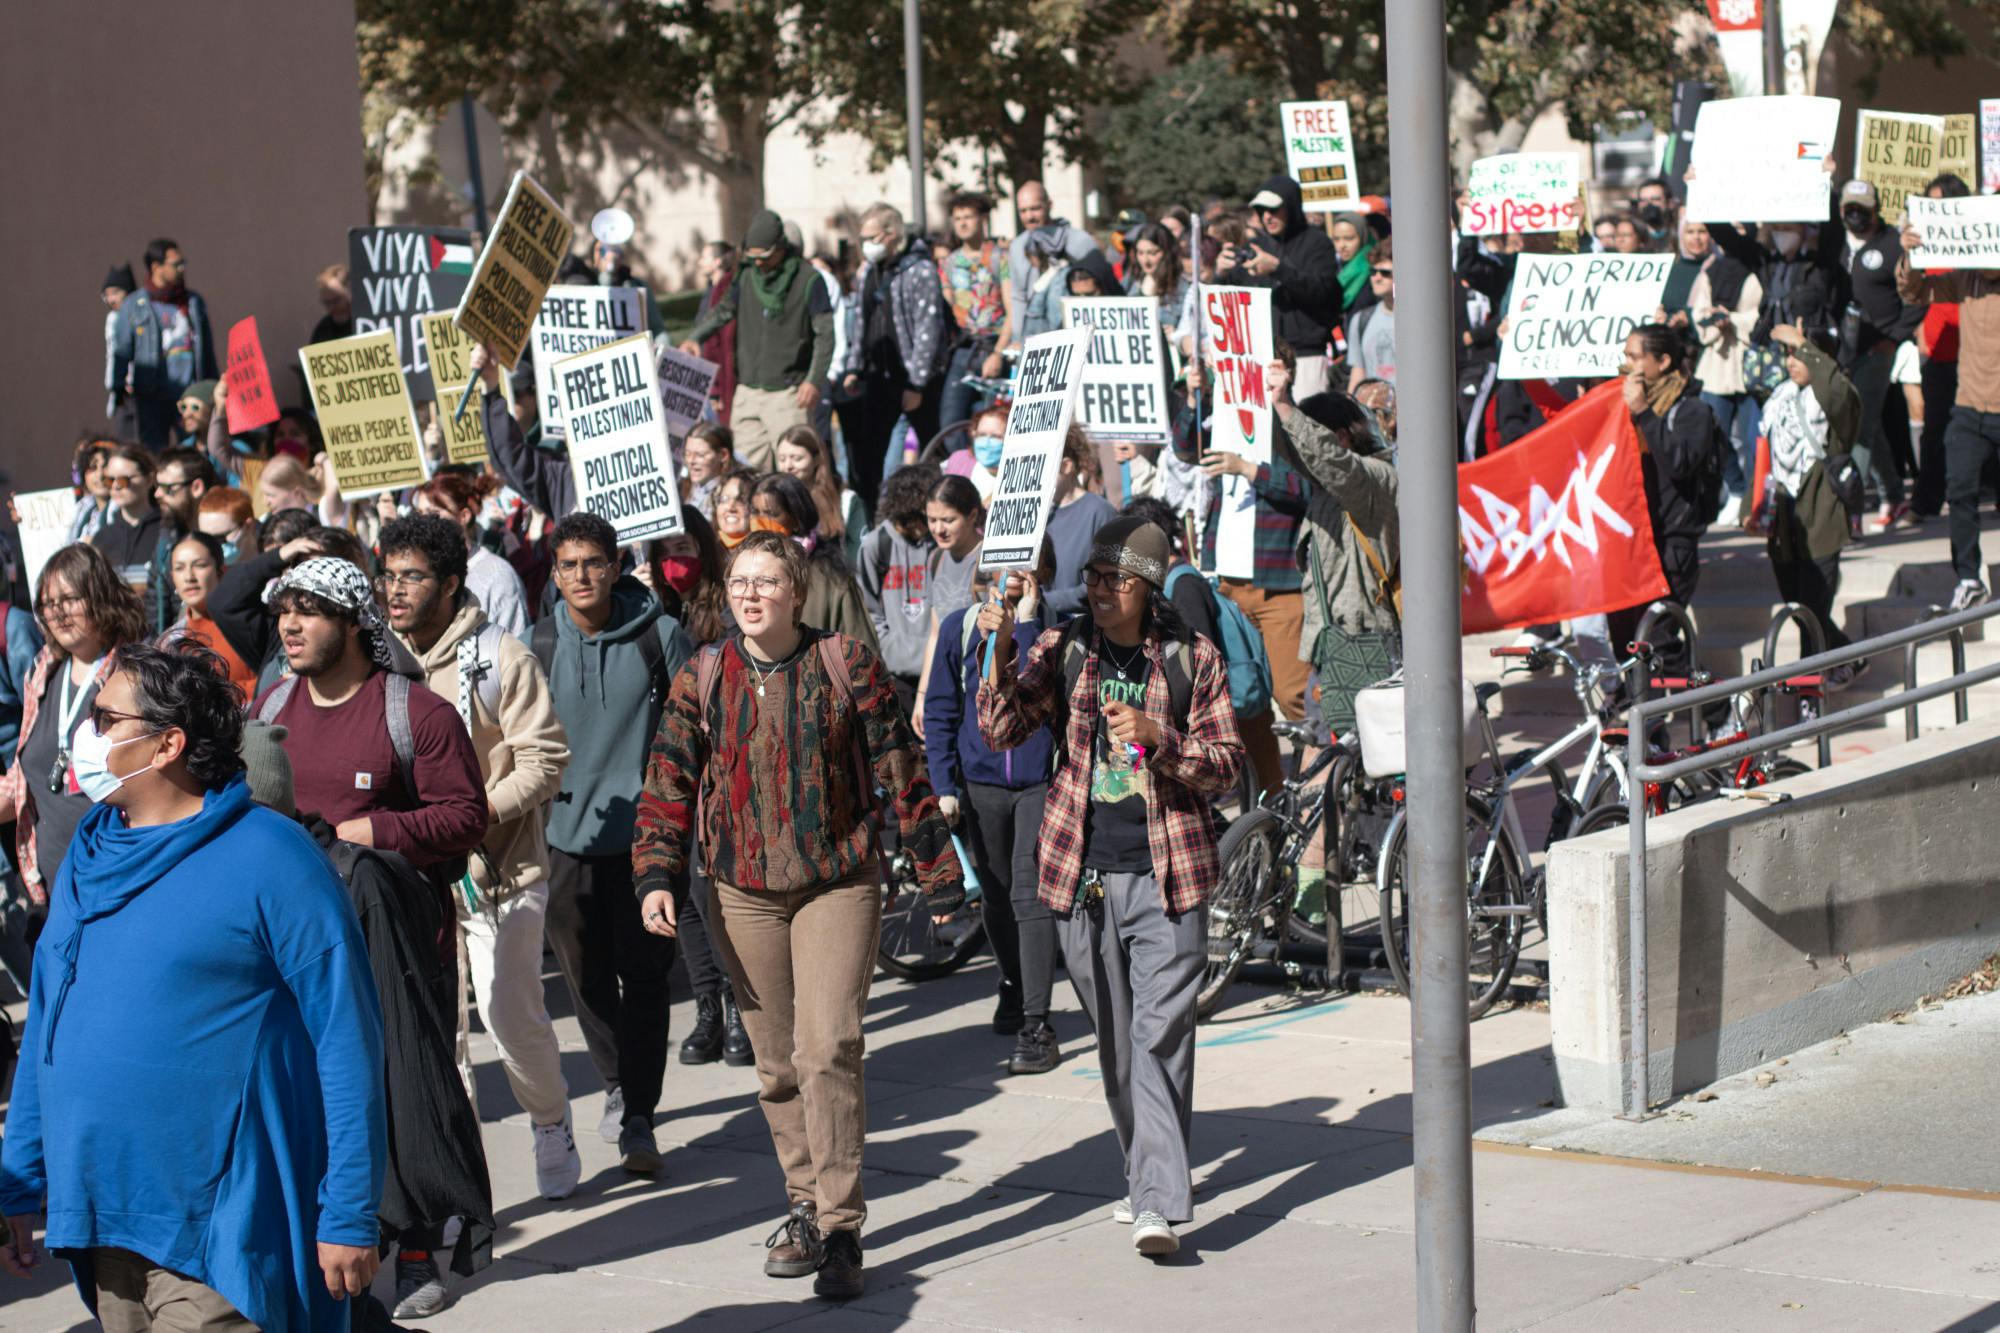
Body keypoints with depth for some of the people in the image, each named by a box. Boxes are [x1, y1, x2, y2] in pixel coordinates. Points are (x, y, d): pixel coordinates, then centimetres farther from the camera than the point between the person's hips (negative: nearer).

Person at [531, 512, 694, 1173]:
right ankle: (617, 1084, 31)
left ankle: (638, 1118, 2)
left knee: (644, 977, -3)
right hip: (566, 834, 2)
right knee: (586, 977, 10)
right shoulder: (539, 644, 2)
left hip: (643, 830, -2)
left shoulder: (659, 635, -3)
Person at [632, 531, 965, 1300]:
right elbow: (669, 783, 6)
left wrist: (938, 875, 3)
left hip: (838, 884, -3)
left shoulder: (846, 665, -3)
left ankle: (840, 1229, -10)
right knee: (776, 1063, 9)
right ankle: (805, 1207, 23)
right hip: (744, 895, 3)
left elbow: (899, 770, 1)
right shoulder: (703, 679, 3)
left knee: (828, 1050, -14)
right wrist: (656, 875, -8)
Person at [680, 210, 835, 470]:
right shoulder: (747, 275, 10)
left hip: (788, 392, -5)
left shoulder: (807, 280, -5)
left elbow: (825, 334, -5)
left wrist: (814, 380, -12)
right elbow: (724, 309, 22)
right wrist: (694, 337, 6)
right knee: (747, 465, 2)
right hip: (748, 389, 5)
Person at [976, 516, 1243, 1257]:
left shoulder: (1192, 661, 2)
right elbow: (1001, 730, -4)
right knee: (1114, 1038, 11)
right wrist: (1001, 650, -18)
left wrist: (1156, 736, -17)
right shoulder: (1062, 654, 6)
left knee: (1161, 1035, -10)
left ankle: (1158, 1203, -14)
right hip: (1083, 871, 3)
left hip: (1167, 874, -3)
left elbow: (1225, 766, 0)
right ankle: (1147, 1177, 26)